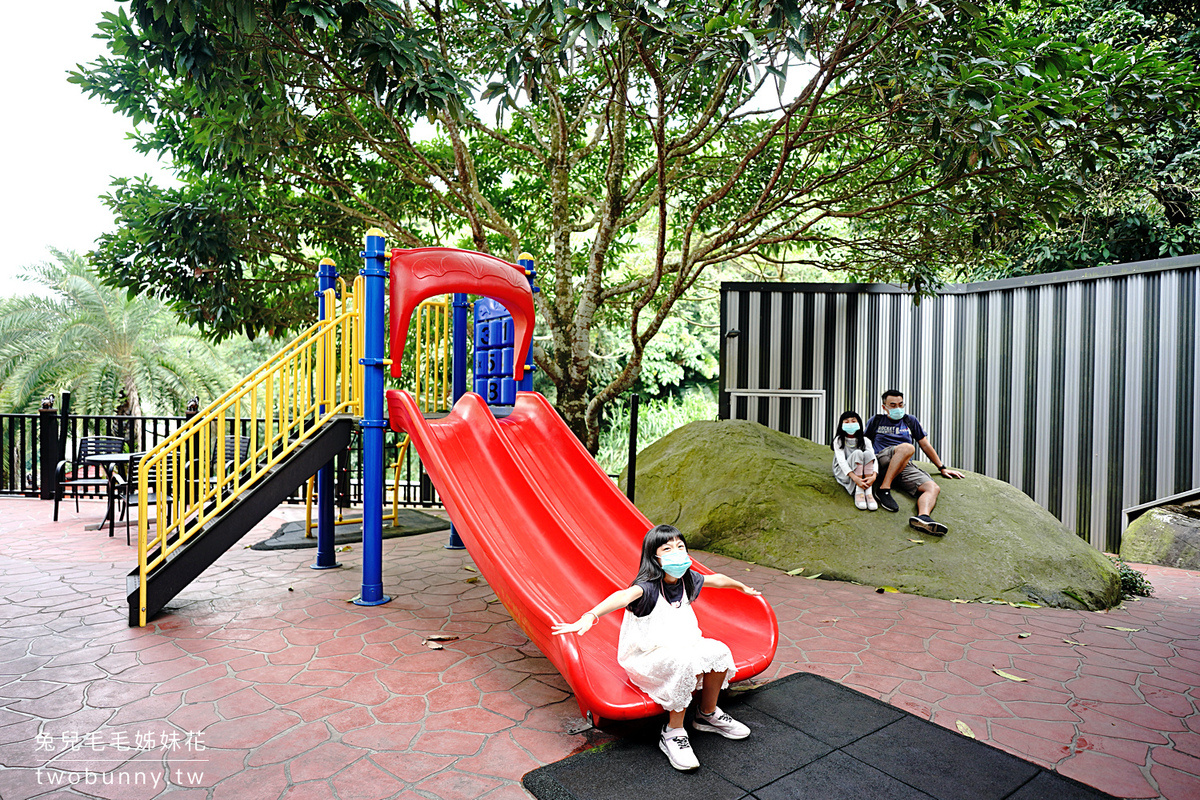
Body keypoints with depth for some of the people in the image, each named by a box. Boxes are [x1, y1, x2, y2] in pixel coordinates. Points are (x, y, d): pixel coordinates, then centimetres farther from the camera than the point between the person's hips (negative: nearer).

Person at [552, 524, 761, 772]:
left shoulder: (687, 579, -1)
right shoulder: (648, 586, -24)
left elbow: (716, 579, 21)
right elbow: (624, 596, -47)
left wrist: (742, 587, 39)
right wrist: (590, 616, -66)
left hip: (680, 647, 7)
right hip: (646, 657, -7)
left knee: (718, 652, -14)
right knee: (689, 663, -33)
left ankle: (707, 714, 12)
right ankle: (673, 733, -15)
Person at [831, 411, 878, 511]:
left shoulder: (865, 441, 3)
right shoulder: (838, 440, -3)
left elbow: (873, 458, -12)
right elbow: (841, 460, -17)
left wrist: (873, 476, -34)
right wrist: (855, 478, -34)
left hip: (862, 472, 2)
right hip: (843, 472, -2)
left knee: (868, 453, -26)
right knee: (857, 453, -28)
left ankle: (868, 491, -32)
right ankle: (858, 492, -35)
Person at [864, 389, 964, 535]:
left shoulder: (910, 421, 24)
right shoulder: (876, 421, 18)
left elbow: (925, 445, 25)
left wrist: (942, 468, 22)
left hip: (906, 467, 4)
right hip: (881, 462, -3)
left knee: (934, 488, -25)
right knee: (907, 447, -35)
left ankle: (923, 516, -55)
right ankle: (884, 489, -36)